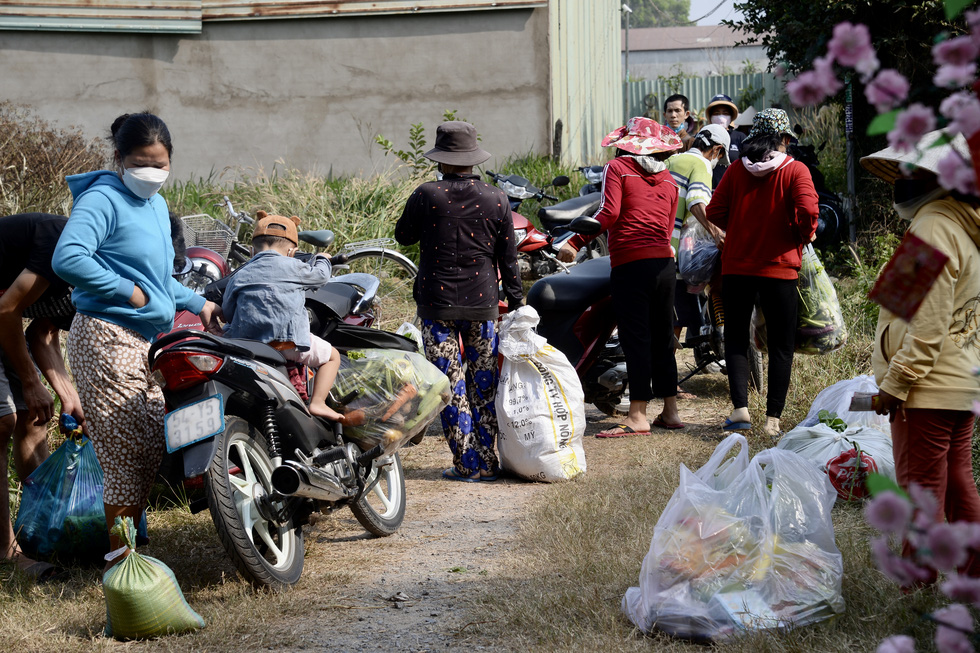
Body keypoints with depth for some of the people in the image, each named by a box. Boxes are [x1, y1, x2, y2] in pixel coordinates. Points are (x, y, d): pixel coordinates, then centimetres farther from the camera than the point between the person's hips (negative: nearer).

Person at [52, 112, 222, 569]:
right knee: (131, 457, -8)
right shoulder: (104, 198, -12)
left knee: (154, 449, 13)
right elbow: (67, 258, -27)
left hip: (145, 342, 10)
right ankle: (120, 564, 2)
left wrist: (195, 304, 20)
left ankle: (128, 548, 25)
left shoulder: (156, 205, 18)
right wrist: (131, 292, -21)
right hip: (107, 340, -10)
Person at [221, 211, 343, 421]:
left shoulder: (239, 276, 12)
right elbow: (320, 275, 17)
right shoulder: (291, 268, 1)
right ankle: (317, 402, -1)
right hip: (288, 341, -4)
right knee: (332, 356, 14)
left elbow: (227, 311, 15)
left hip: (246, 341, 4)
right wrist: (321, 260, 41)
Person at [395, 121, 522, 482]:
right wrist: (516, 304, 12)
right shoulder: (496, 199, -2)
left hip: (437, 305, -2)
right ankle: (487, 460, 15)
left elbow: (403, 235, 8)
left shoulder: (426, 196, -9)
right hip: (482, 304, 2)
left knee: (451, 385, 2)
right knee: (484, 384, 12)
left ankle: (469, 463, 2)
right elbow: (508, 259, 4)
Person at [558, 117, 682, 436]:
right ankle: (670, 411, 16)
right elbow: (667, 229, 17)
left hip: (631, 264, -6)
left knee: (636, 338, -6)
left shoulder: (617, 168, 1)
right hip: (664, 263, 6)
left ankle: (638, 416, -8)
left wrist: (574, 243, -11)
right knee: (662, 338, 13)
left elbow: (609, 212, -13)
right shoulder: (668, 179, 18)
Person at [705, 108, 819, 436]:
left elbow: (714, 212, -1)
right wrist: (804, 236, 2)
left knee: (736, 339, 10)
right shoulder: (795, 170, -5)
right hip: (779, 267, -2)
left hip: (736, 265, 2)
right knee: (781, 345, 8)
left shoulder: (737, 169, 3)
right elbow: (807, 211, -18)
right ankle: (773, 418, 4)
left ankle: (740, 407, -7)